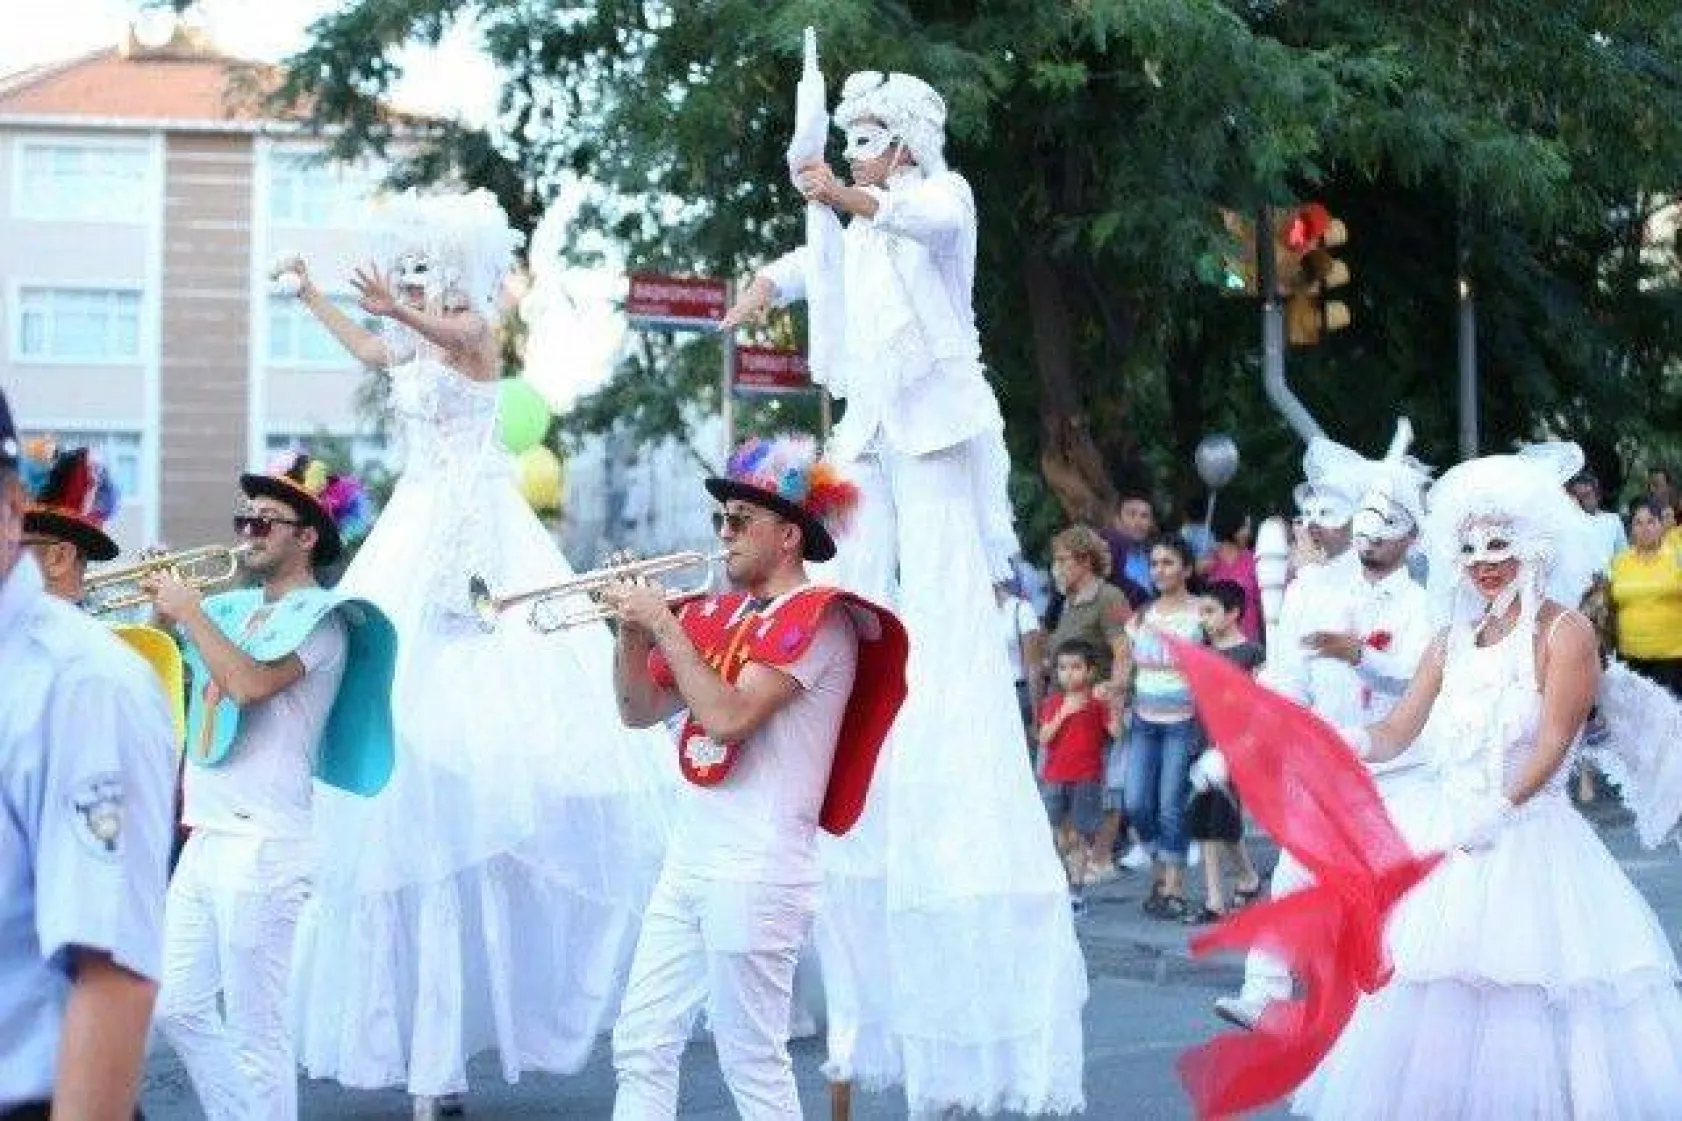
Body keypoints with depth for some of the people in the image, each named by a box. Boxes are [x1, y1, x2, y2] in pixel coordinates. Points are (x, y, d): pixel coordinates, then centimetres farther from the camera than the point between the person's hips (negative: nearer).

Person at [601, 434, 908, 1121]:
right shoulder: (718, 614, 14)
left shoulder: (816, 617, -9)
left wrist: (664, 624, -14)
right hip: (689, 856, 8)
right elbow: (641, 711, 18)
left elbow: (727, 716, -20)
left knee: (752, 1061, -3)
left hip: (757, 866, -8)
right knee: (641, 1045, 9)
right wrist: (632, 628, 2)